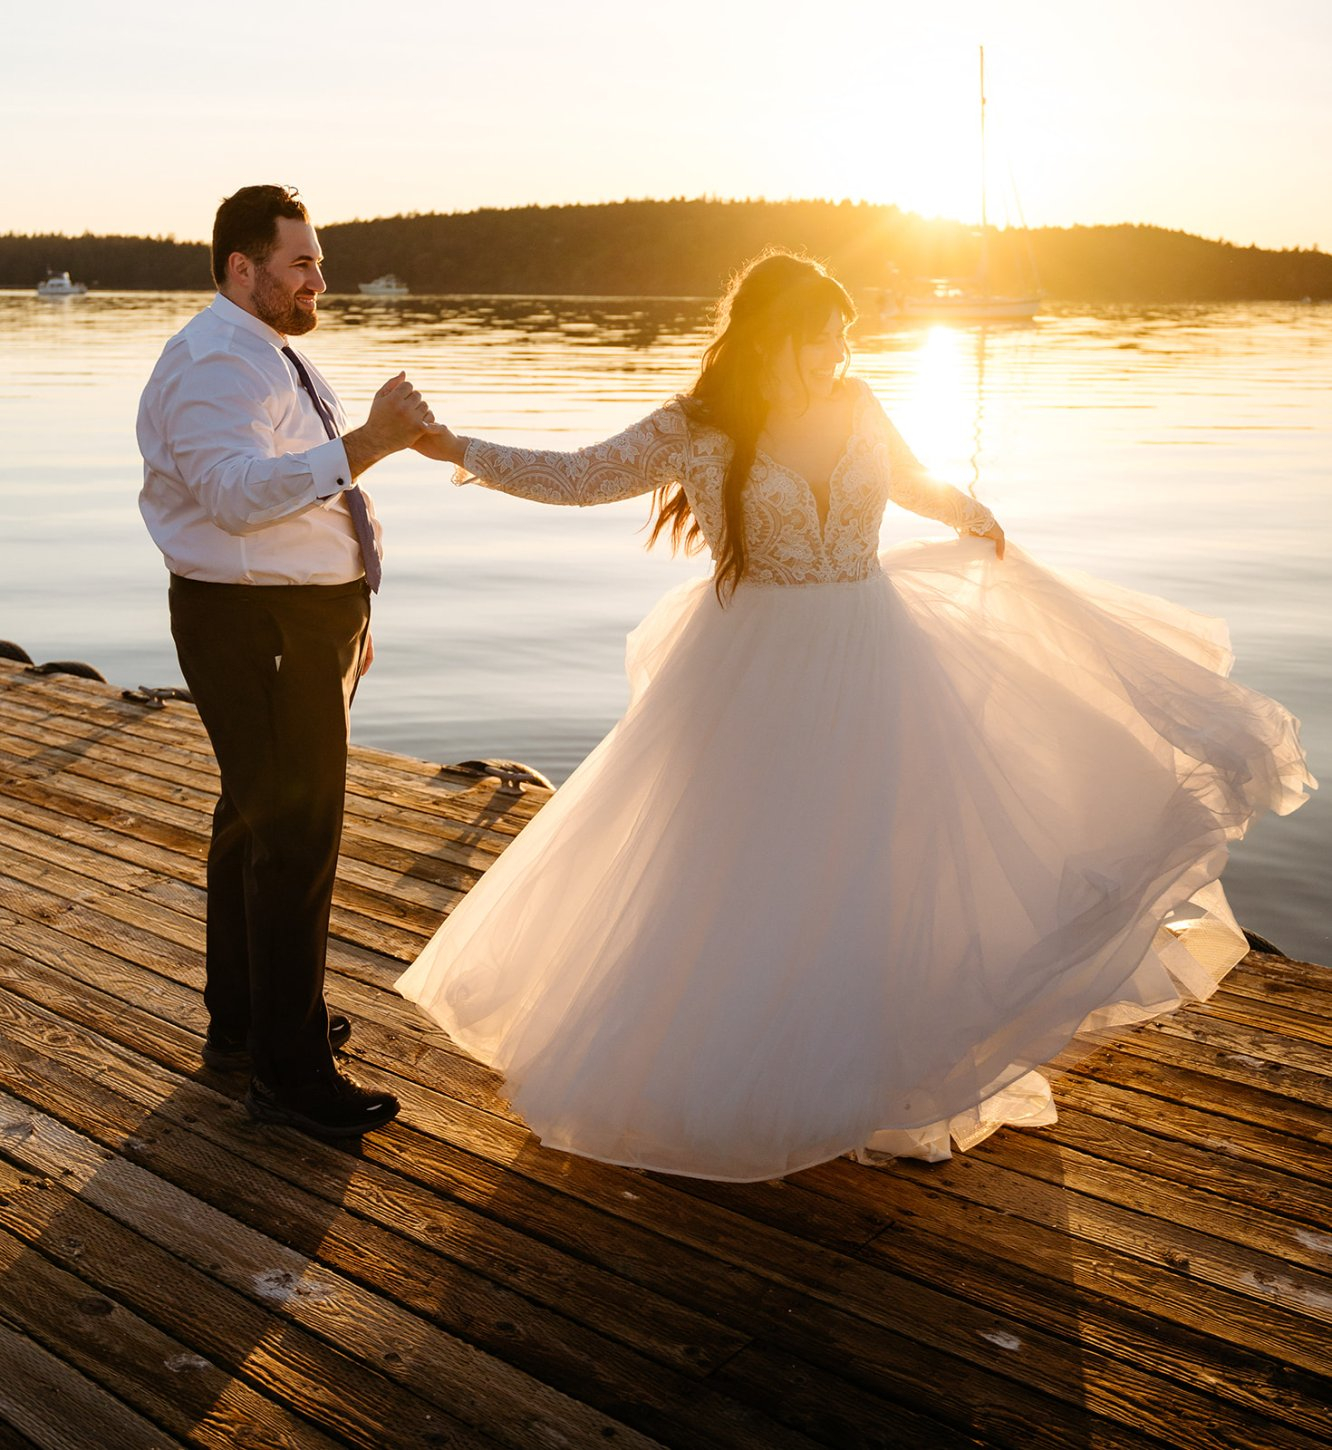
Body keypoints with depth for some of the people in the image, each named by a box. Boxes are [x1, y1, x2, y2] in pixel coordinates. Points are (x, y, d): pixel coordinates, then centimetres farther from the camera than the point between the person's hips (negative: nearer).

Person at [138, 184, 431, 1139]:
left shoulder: (270, 356, 17)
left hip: (306, 616, 11)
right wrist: (366, 444, -37)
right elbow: (237, 492, -32)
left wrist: (349, 616, 25)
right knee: (296, 839, -9)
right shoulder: (215, 362, -16)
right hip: (257, 629, -11)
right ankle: (289, 1073, 0)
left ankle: (241, 1022, 34)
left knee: (257, 820, 19)